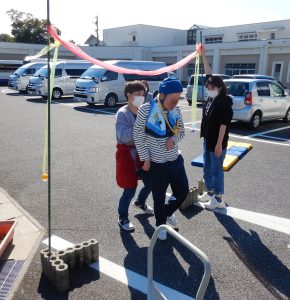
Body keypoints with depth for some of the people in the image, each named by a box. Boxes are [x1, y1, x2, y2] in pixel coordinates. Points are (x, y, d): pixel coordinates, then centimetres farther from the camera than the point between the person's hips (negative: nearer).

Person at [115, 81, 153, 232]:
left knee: (150, 183, 17)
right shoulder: (122, 113, -15)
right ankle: (122, 218, 22)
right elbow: (123, 136, -28)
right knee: (130, 189, -1)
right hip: (128, 154, -6)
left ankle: (140, 202, 48)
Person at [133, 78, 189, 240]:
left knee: (183, 192, 14)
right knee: (159, 197, 11)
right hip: (157, 164, -5)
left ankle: (168, 213, 45)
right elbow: (138, 135, -12)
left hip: (176, 160, 5)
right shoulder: (146, 109, -18)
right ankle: (161, 224, 38)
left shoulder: (176, 110, -2)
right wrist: (145, 159, -11)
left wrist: (174, 139, -13)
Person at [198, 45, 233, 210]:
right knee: (207, 168, 17)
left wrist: (219, 144, -23)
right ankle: (210, 192, 33)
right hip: (207, 140, 9)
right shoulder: (211, 98, 5)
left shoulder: (225, 102, -17)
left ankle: (219, 199, 14)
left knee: (216, 169, 1)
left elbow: (224, 123, -20)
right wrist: (203, 55, 10)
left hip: (217, 142, -9)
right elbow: (209, 74, 11)